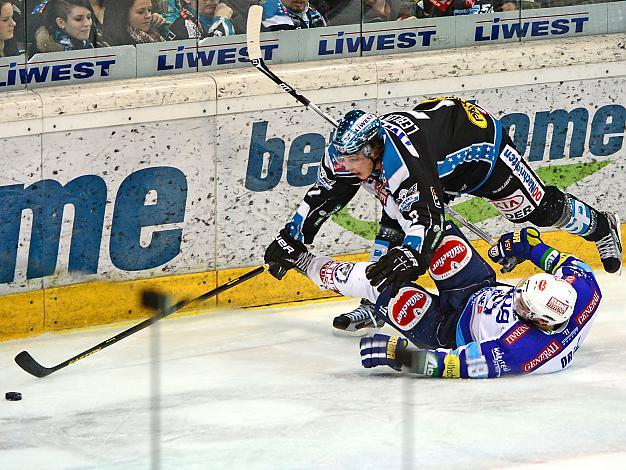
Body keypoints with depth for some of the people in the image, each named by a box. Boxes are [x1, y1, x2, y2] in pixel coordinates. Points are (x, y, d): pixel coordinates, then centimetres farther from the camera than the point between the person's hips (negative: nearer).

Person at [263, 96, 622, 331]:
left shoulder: (403, 161, -45)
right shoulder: (347, 154, -21)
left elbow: (426, 216, -52)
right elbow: (321, 198, -7)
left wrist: (411, 256, -68)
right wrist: (290, 240, -12)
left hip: (482, 140, -7)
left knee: (540, 208, 6)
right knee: (393, 225, -7)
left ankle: (600, 226, 33)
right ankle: (374, 303, 3)